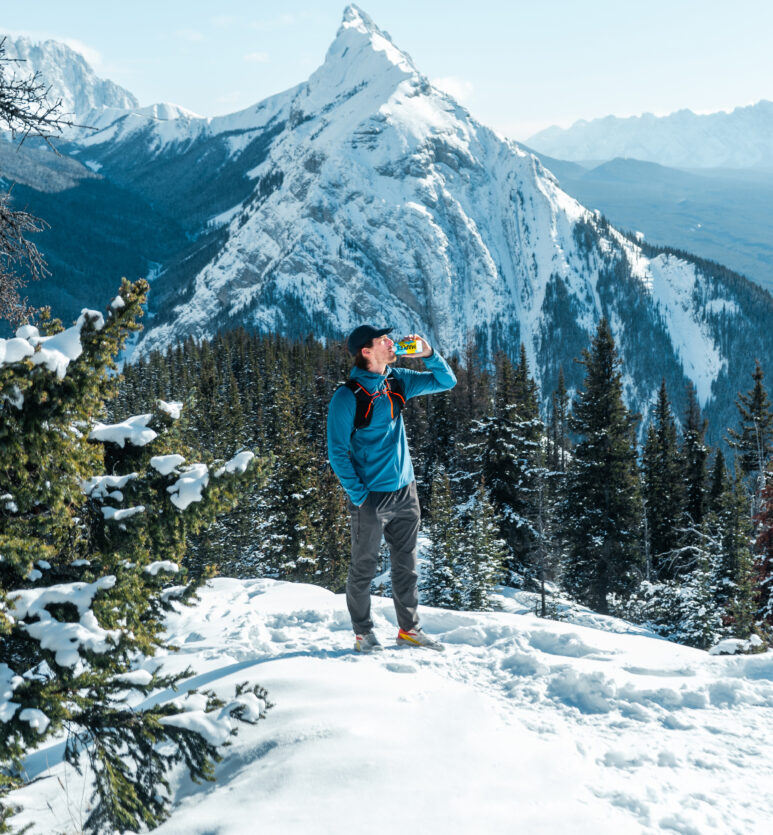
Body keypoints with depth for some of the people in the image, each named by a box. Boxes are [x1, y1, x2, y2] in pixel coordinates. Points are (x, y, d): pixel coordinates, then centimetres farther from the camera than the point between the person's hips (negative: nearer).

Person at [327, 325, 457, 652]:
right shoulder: (347, 397, -13)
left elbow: (446, 382, 13)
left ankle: (409, 629, 25)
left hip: (405, 492, 6)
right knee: (364, 568, 5)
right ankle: (363, 634, 19)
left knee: (406, 566, 13)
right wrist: (357, 494, -15)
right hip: (372, 497, -6)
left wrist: (428, 354, -4)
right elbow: (337, 452, -11)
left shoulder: (398, 381, 5)